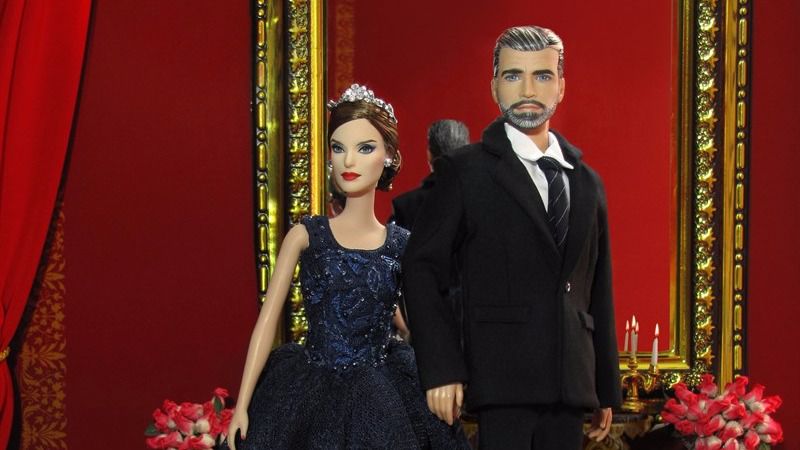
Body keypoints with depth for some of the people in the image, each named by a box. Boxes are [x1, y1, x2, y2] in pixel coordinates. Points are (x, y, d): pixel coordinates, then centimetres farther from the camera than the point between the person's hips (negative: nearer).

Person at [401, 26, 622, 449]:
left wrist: (606, 388, 16)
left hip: (569, 382, 5)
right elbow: (421, 268, -3)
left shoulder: (587, 183, 16)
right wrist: (442, 369, -12)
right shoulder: (466, 172, 1)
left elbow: (598, 291, 17)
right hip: (503, 379, -5)